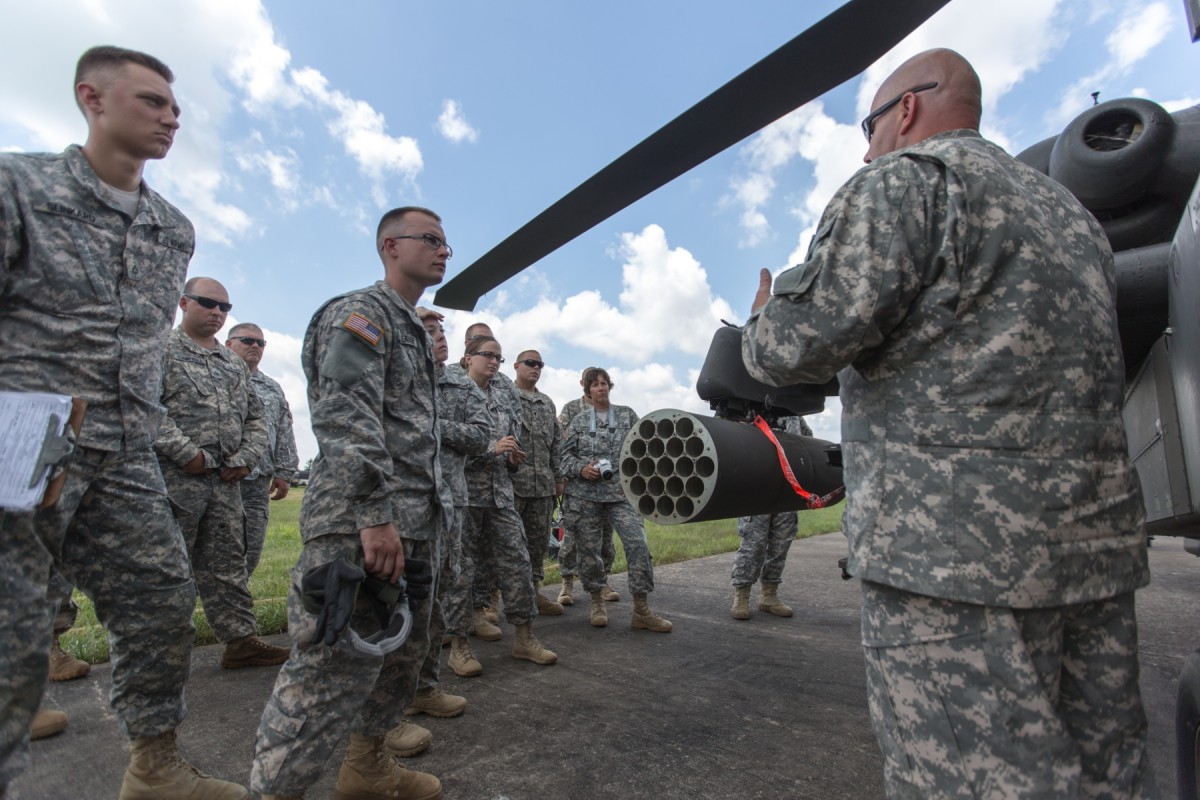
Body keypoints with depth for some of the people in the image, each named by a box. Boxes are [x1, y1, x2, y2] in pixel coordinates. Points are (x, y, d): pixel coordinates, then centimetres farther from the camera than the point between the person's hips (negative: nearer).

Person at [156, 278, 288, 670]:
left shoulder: (235, 364, 19)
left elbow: (256, 418, 18)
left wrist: (246, 458, 3)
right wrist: (185, 452, -17)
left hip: (226, 480, 6)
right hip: (175, 477, -6)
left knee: (228, 565, 10)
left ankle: (241, 639, 16)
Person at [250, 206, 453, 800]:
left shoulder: (415, 331, 23)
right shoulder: (360, 311, -6)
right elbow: (346, 416, -20)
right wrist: (375, 514, -26)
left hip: (415, 525, 10)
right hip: (359, 524, -10)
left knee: (404, 651, 18)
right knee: (336, 666, -6)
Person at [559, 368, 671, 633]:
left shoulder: (627, 414, 11)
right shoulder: (579, 421, 10)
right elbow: (565, 455, 8)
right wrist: (581, 469, -10)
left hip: (621, 492, 0)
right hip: (586, 494, 1)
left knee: (638, 544, -13)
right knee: (588, 549, 4)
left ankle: (642, 610, -3)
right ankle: (597, 602, 26)